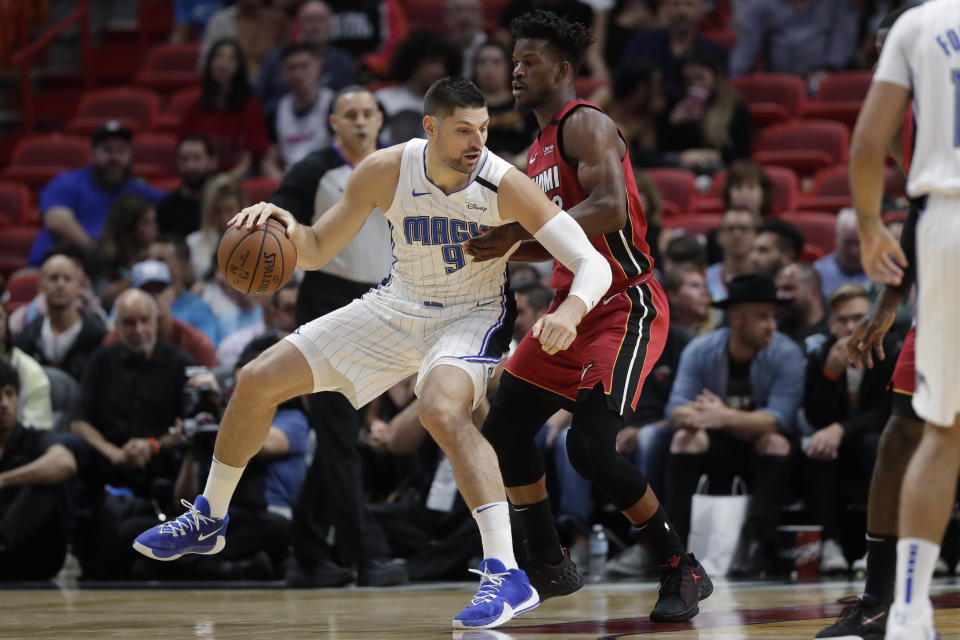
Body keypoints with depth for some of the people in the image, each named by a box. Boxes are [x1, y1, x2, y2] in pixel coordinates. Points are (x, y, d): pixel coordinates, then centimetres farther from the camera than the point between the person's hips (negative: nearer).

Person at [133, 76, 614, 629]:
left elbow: (593, 262, -30)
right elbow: (316, 251, -6)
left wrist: (571, 310, -52)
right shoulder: (386, 171, -18)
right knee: (257, 382, 4)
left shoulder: (504, 184, -27)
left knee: (442, 410, -38)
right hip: (398, 307, 5)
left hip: (471, 315, -5)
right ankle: (209, 521, 28)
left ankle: (508, 576, -38)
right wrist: (286, 225, -29)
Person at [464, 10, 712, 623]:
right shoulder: (541, 148, 17)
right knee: (505, 429, 8)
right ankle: (550, 566, 20)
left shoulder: (586, 125, -13)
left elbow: (608, 209, -28)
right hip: (573, 307, 10)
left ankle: (684, 571, -8)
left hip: (625, 307, -10)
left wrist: (522, 230, -27)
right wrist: (502, 246, 8)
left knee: (590, 446, -20)